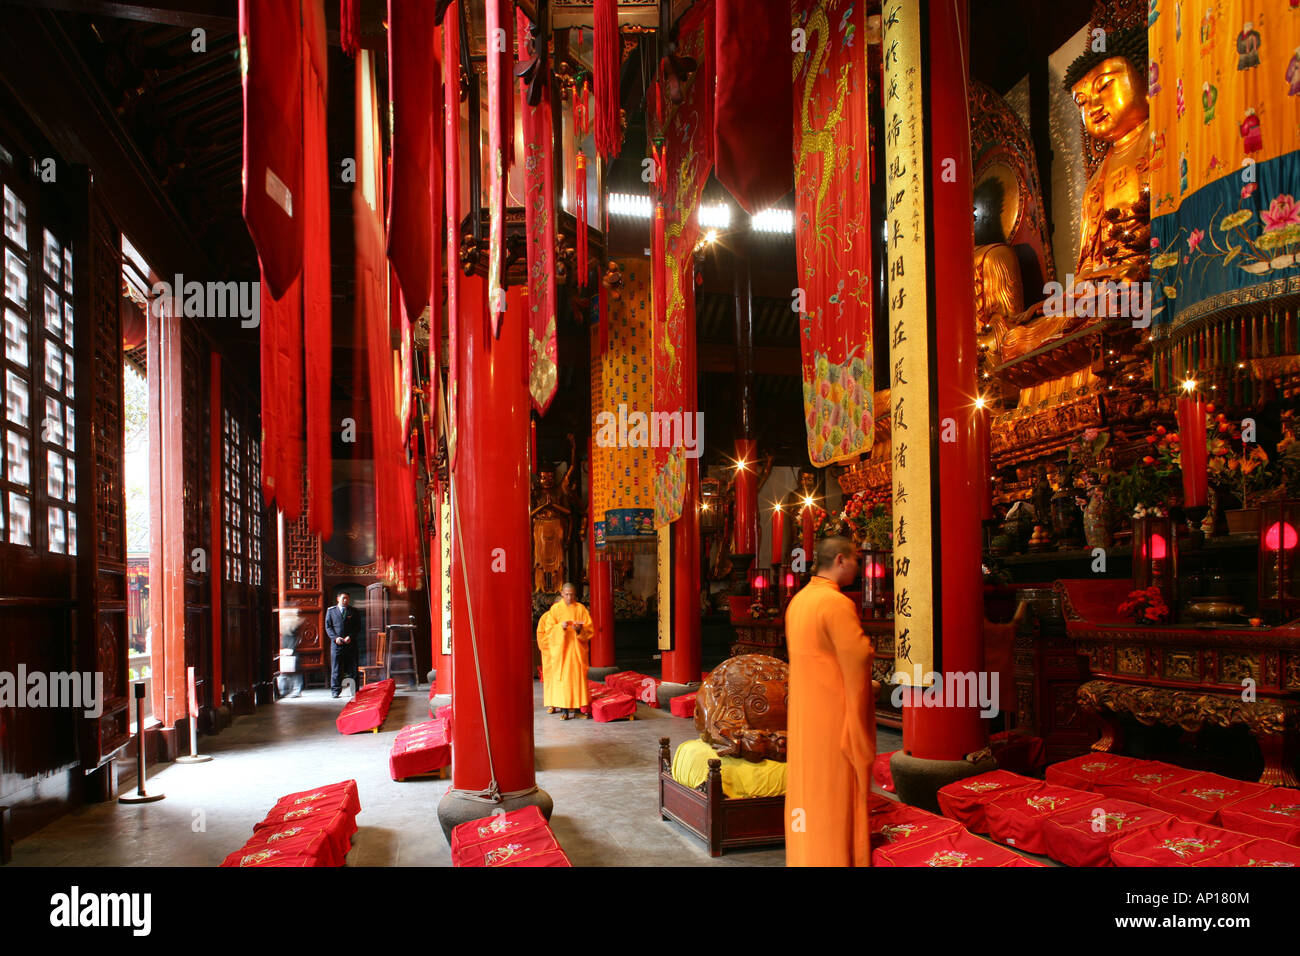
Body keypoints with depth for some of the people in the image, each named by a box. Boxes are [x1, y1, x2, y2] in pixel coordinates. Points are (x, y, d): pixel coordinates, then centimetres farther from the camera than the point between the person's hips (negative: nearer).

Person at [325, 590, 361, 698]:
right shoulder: (331, 611, 10)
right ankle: (335, 690, 4)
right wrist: (335, 637, -9)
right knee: (336, 668, -2)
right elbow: (328, 626, 6)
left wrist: (350, 637, -10)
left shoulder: (354, 612, 10)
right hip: (336, 644, 0)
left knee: (353, 667, 2)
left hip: (351, 643, 0)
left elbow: (358, 627, 6)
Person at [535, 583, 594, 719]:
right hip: (560, 649, -1)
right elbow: (549, 629, -1)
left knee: (578, 677, -1)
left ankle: (578, 707, 4)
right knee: (562, 678, -5)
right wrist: (560, 626, -19)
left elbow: (589, 629, 3)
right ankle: (565, 708, -3)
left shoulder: (581, 609, 5)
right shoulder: (555, 609, 3)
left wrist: (580, 629, -17)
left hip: (577, 649, 1)